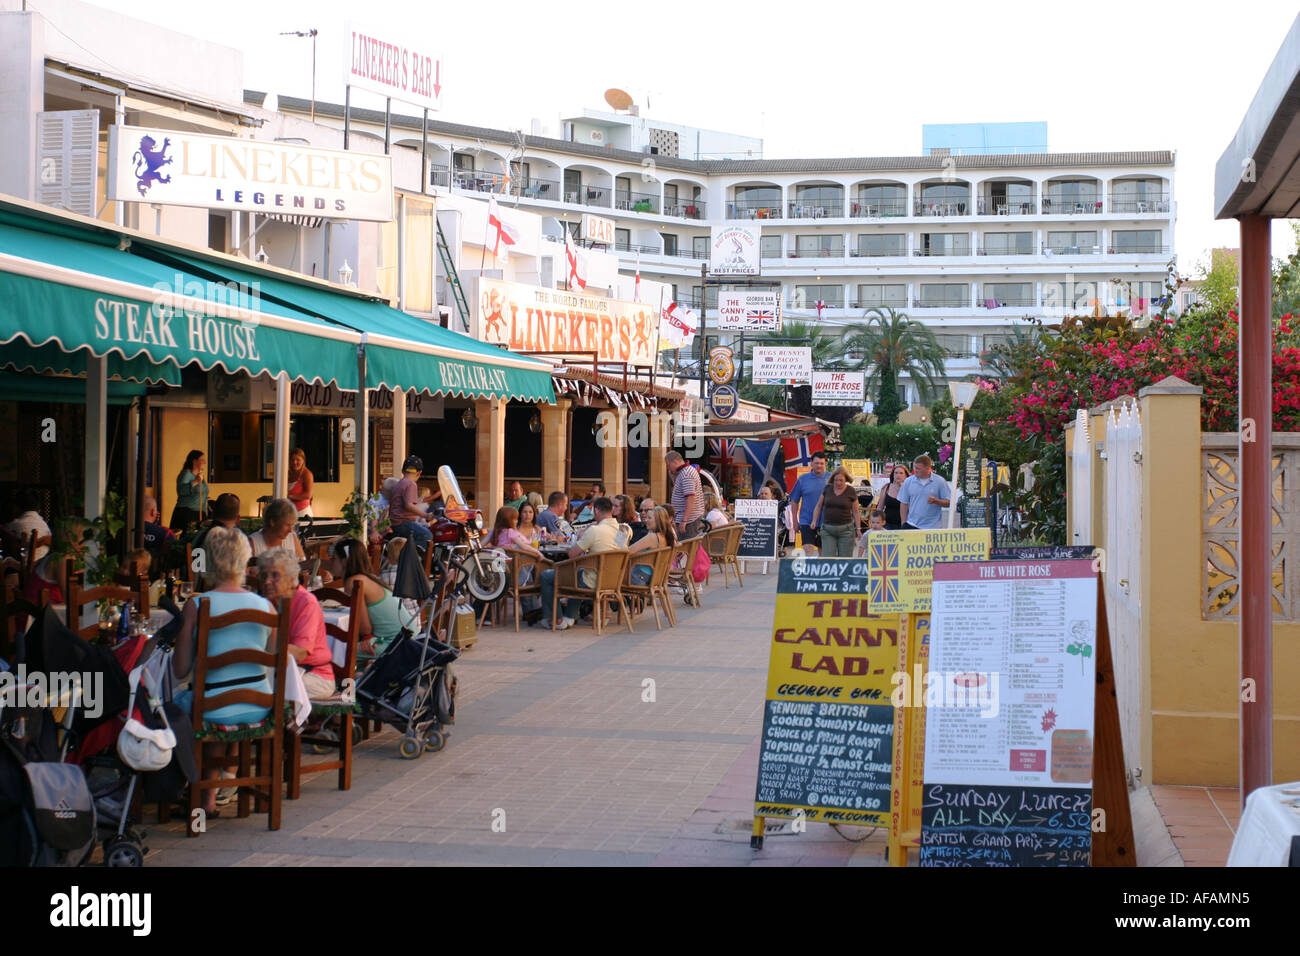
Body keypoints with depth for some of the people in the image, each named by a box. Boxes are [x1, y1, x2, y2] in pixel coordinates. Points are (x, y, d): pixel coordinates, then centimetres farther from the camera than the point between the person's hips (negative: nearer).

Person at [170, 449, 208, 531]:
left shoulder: (200, 475, 16)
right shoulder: (186, 474, -8)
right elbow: (180, 491, -25)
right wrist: (195, 482, -29)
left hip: (199, 514, 8)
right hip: (186, 513, -8)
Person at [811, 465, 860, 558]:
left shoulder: (851, 491, 1)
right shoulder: (827, 489, 6)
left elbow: (855, 512, 6)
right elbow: (818, 506, 14)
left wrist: (858, 529, 1)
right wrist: (814, 521, 2)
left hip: (845, 530, -2)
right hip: (827, 529, 2)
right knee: (827, 558, -6)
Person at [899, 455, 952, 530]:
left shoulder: (940, 481, -2)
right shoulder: (908, 482, 5)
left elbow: (948, 502, 0)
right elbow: (904, 504, 9)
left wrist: (936, 501, -19)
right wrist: (904, 524, 3)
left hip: (933, 527, -2)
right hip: (912, 526, 2)